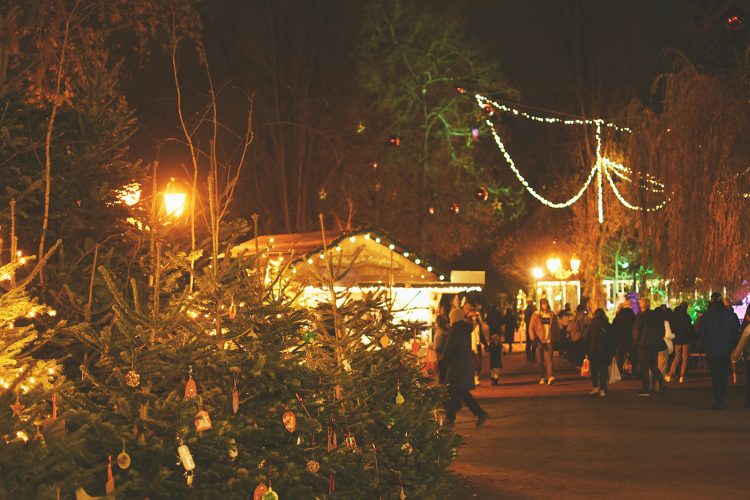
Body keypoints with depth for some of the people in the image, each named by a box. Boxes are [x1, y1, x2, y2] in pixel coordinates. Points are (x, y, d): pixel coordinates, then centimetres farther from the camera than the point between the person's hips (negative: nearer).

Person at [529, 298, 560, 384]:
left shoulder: (552, 315, 7)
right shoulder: (536, 315, 3)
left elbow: (556, 328, 12)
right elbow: (531, 328, 1)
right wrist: (534, 339, -9)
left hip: (549, 341, -1)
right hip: (540, 341, 1)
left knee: (548, 358, -15)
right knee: (541, 360, 7)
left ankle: (550, 376, -26)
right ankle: (542, 377, 18)